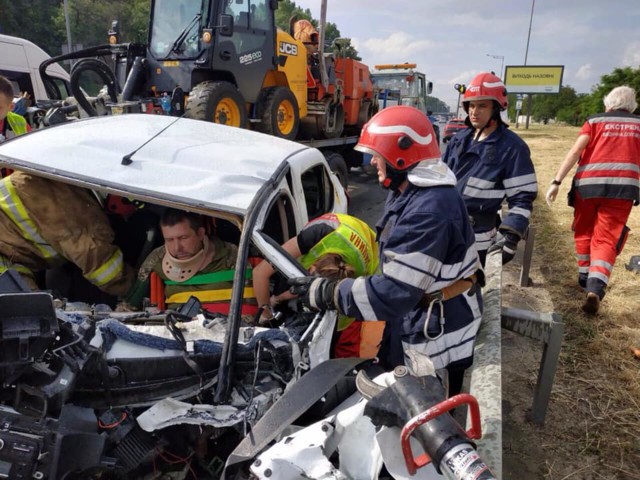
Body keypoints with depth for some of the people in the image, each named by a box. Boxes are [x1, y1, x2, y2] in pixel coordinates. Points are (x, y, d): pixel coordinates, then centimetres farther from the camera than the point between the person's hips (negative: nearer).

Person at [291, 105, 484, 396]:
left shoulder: (429, 211, -31)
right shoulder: (412, 194, 4)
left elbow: (393, 293, -32)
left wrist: (328, 293, -24)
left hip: (437, 341, -10)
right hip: (414, 326, 10)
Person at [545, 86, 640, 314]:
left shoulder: (595, 120, 11)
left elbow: (575, 151, -5)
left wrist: (556, 181, -11)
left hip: (588, 184, 0)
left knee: (584, 232, 20)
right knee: (606, 239, -2)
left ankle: (585, 277, 33)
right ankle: (595, 288, -22)